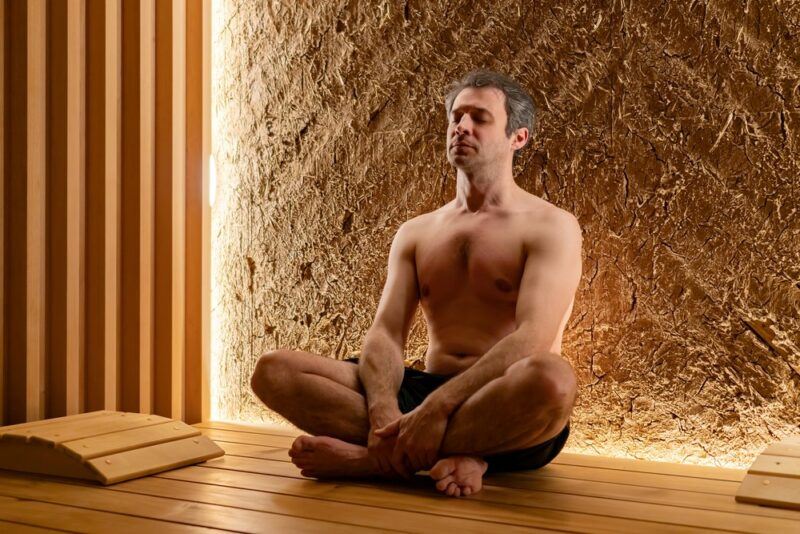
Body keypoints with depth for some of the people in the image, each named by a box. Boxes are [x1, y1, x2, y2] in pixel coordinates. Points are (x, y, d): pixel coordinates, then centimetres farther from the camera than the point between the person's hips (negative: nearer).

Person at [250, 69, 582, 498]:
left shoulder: (550, 227, 0)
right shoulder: (415, 233, 16)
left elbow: (532, 340, -16)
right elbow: (384, 333, 3)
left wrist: (437, 407, -28)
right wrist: (384, 413, -19)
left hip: (505, 411, -4)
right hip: (423, 394, 4)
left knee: (553, 378, -40)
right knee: (273, 371, -13)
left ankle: (373, 457, -25)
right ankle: (454, 451, -24)